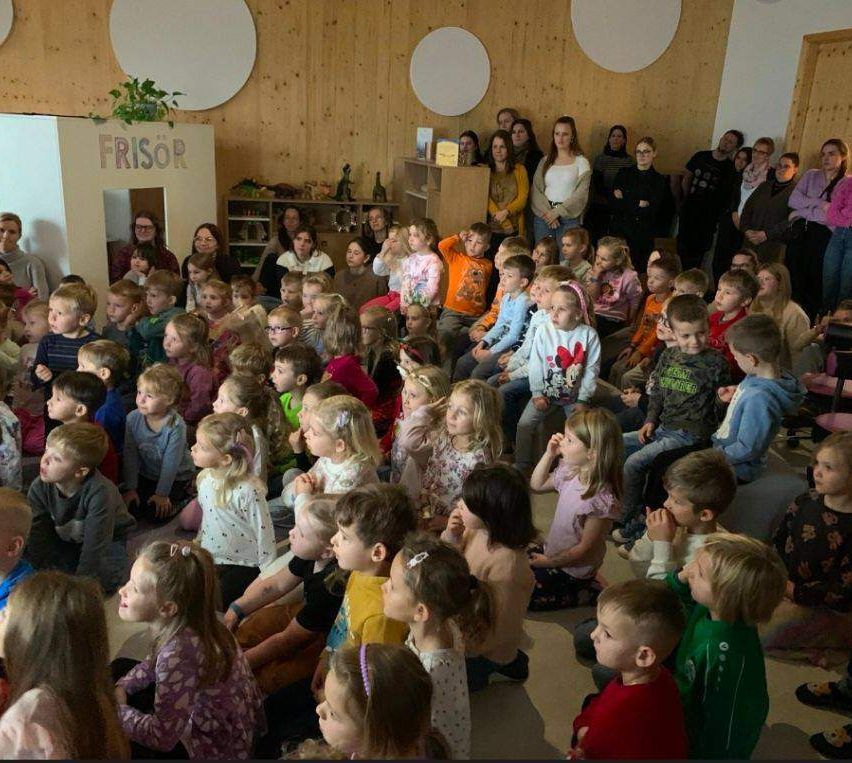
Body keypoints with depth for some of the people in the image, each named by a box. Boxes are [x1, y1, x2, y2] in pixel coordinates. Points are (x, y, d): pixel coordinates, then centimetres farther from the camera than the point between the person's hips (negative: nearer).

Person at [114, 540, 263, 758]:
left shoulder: (179, 652, -38)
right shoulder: (178, 621, -15)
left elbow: (163, 737, -28)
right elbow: (155, 662, 9)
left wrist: (117, 711, -17)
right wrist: (121, 688, -5)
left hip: (213, 748, -8)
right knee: (119, 668, 14)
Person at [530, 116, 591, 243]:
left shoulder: (581, 162, 4)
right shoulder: (545, 161, 13)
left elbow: (581, 194, -5)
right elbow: (535, 190, 4)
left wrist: (558, 212, -13)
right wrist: (547, 211, -11)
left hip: (569, 218, -3)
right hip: (543, 217, 3)